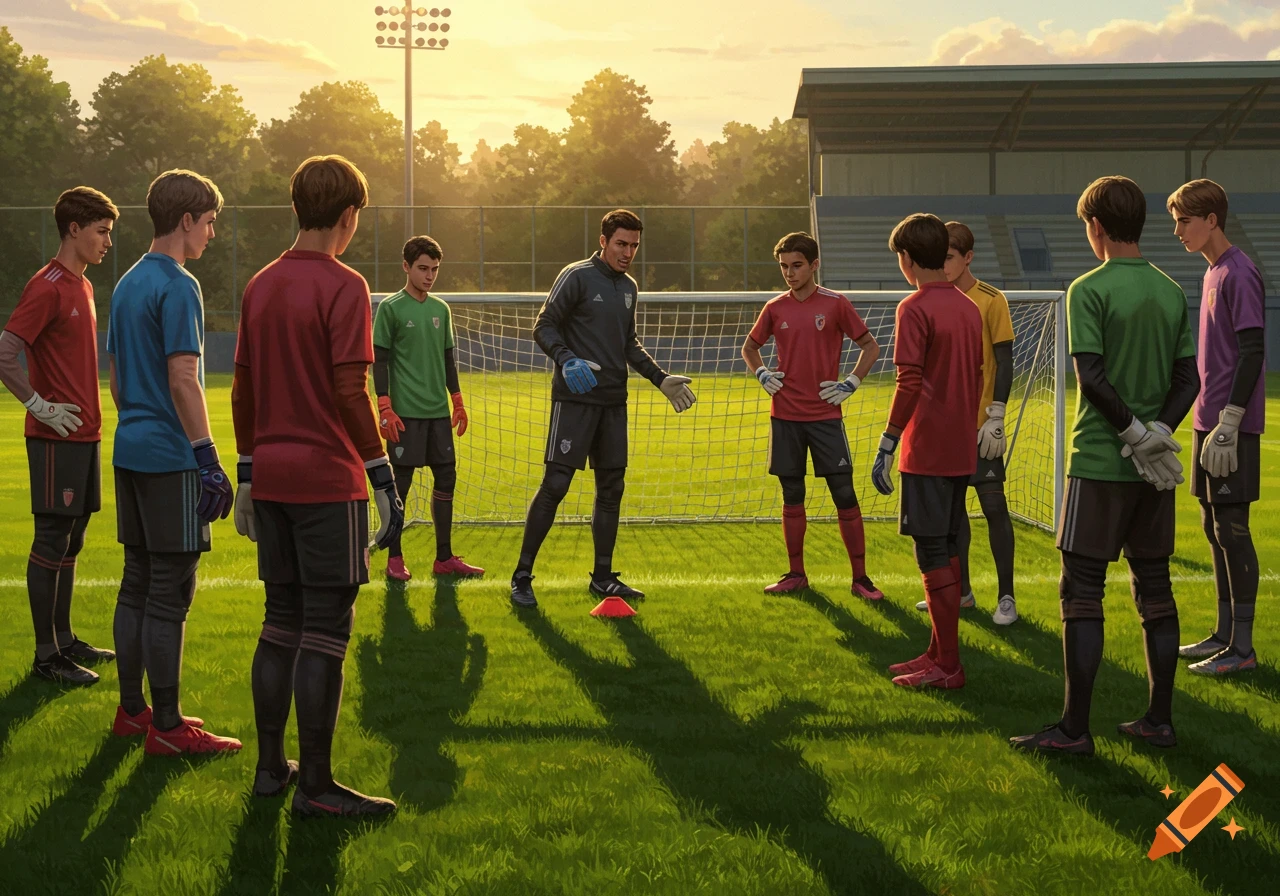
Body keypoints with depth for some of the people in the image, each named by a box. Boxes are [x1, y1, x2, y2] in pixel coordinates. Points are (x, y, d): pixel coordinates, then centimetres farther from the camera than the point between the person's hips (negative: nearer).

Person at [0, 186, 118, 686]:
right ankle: (47, 657, 2)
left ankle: (64, 641, 23)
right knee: (52, 542, -3)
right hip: (57, 437, -9)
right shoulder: (47, 287, -14)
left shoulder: (82, 287, 15)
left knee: (71, 541, 14)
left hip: (84, 433, 9)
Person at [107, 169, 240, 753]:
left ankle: (131, 710, 21)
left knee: (137, 584, 14)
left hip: (130, 453, 9)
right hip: (169, 459, -9)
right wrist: (209, 459, -18)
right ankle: (166, 726, 0)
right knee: (170, 591, -5)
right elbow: (183, 380, -19)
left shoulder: (127, 284, 15)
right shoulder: (178, 287, -13)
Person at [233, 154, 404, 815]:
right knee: (325, 632, -1)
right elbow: (350, 392, -16)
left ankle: (270, 767, 23)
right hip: (328, 483, -7)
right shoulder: (342, 287, -11)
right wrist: (383, 477, -11)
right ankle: (315, 786, 3)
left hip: (271, 481, 7)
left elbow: (242, 390, 14)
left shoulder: (260, 286, 10)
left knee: (281, 623, 16)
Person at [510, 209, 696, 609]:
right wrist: (566, 360, -25)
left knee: (611, 488, 8)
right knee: (554, 485, -9)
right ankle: (522, 576, -1)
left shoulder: (629, 287, 15)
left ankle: (602, 577, 18)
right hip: (575, 399, -7)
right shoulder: (576, 276, -6)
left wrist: (661, 379, 17)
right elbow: (544, 326, -9)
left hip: (613, 402, 7)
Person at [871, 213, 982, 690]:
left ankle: (947, 666, 0)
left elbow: (909, 383, -19)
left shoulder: (915, 308, -13)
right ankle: (939, 652, 22)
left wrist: (886, 447, -16)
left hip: (928, 452, -8)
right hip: (962, 450, 8)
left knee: (933, 556, -3)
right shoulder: (969, 307, 11)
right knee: (947, 551, 15)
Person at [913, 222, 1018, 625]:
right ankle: (960, 591, 20)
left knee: (993, 505, -3)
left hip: (979, 424, -6)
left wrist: (996, 418, -13)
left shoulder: (991, 300, -7)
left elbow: (1004, 362, -8)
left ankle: (1006, 596, 5)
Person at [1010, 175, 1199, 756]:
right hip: (1156, 469, 6)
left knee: (1081, 593, -1)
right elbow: (1189, 379, 6)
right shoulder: (1172, 291, 9)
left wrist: (1135, 432, -11)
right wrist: (1158, 431, -4)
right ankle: (1159, 720, 17)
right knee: (1154, 589, 12)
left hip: (1100, 462, -6)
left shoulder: (1090, 289, -10)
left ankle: (1074, 728, 0)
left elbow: (1092, 376, -18)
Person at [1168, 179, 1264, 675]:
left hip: (1231, 427, -9)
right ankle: (1225, 633, 22)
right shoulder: (1214, 272, 15)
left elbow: (1252, 353, -19)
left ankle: (1242, 647, 1)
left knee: (1232, 529, -5)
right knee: (1214, 526, 13)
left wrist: (1228, 424, -20)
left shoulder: (1239, 274, -14)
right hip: (1209, 422, 9)